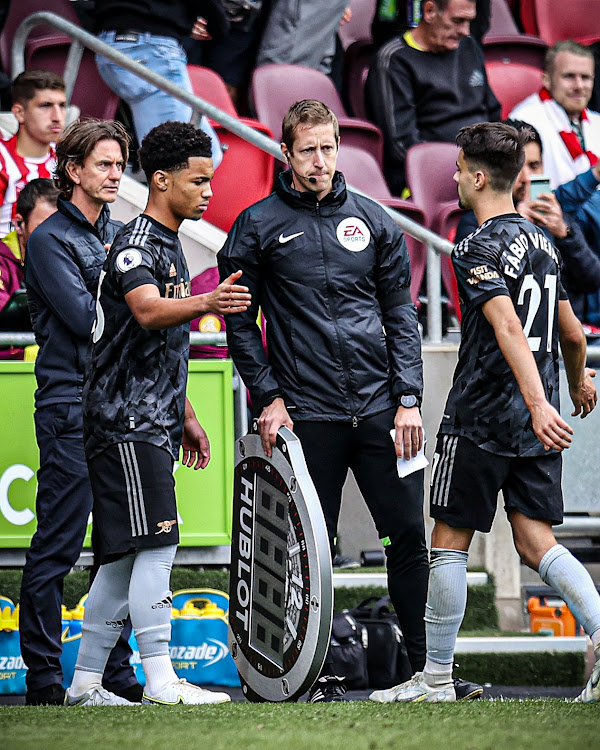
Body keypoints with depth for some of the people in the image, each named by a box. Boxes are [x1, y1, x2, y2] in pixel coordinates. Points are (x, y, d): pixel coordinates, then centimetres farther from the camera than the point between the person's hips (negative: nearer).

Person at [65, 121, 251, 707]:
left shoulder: (169, 244, 20)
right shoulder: (136, 242, -11)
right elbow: (147, 312, -31)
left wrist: (184, 417, 27)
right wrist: (205, 303, -49)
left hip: (154, 421, 10)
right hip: (127, 418, -10)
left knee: (124, 556, 9)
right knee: (155, 544, -14)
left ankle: (85, 681, 12)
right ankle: (160, 680, -16)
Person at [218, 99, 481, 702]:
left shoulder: (372, 220, 10)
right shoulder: (257, 227, 3)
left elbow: (400, 313, 11)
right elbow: (240, 321, 5)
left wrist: (409, 398, 2)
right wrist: (268, 398, -3)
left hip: (381, 409, 2)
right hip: (307, 414, -2)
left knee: (408, 534, -1)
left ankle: (429, 667, 6)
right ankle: (322, 677, 8)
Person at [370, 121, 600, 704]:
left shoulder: (477, 250, -12)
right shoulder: (542, 243, 12)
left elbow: (509, 329, -26)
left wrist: (537, 403, -35)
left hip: (480, 420, -7)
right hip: (537, 422, 7)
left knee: (449, 541, 4)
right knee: (536, 542, 4)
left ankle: (436, 675, 10)